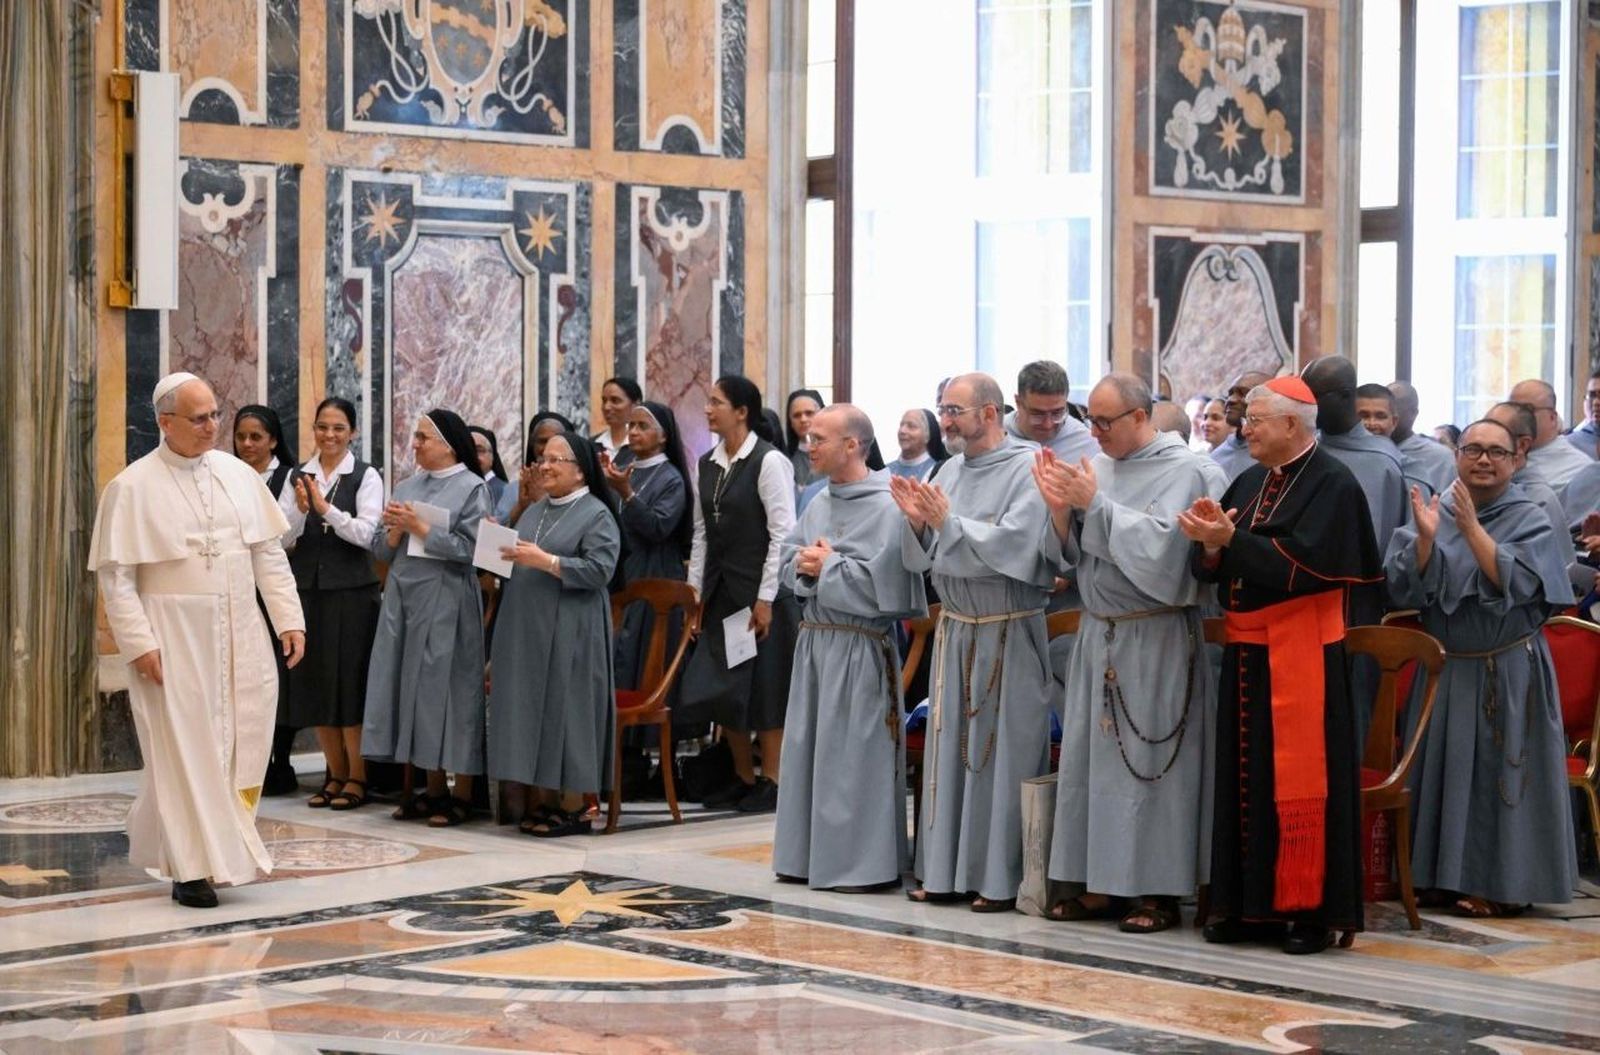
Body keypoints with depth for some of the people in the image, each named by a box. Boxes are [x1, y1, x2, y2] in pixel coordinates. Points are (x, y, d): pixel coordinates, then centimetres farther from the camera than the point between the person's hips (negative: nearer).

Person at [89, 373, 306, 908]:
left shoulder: (239, 475, 7)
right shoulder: (132, 487, -6)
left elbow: (269, 554, 10)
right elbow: (115, 575, -7)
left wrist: (289, 619, 3)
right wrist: (139, 644, -15)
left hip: (239, 637, 5)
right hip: (173, 639, -5)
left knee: (240, 746, 6)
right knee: (185, 750, -2)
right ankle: (191, 868, 8)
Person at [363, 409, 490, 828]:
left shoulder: (471, 488, -2)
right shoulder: (406, 488, 15)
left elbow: (468, 548, -13)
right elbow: (381, 550, 13)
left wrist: (420, 528, -12)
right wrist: (395, 531, -6)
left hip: (446, 602, -6)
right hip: (403, 597, 6)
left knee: (448, 688, -4)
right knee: (411, 686, 6)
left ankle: (462, 793, 2)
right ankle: (433, 788, 15)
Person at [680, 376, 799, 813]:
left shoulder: (769, 461, -11)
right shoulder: (706, 465, 10)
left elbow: (783, 533, -13)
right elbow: (701, 533, 13)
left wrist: (765, 599, -15)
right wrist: (694, 592, 8)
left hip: (759, 591, -7)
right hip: (720, 591, 7)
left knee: (763, 686, 0)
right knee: (719, 687, 8)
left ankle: (772, 781, 10)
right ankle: (743, 778, 21)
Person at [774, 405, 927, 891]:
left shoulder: (886, 508, -13)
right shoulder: (819, 503, 12)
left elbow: (882, 581, -21)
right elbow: (789, 559, 15)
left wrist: (827, 566, -11)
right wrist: (807, 567, -7)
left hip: (860, 648, -8)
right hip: (815, 641, 8)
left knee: (855, 755, -4)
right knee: (808, 749, 11)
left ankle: (863, 862, 3)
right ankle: (810, 854, 20)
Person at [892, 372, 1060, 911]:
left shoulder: (1028, 469, -10)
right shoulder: (951, 470, 10)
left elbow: (1014, 545, -21)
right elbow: (923, 558, 12)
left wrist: (949, 521, -20)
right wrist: (918, 521, -7)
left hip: (1008, 633, -6)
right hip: (955, 629, 7)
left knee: (1003, 751, -2)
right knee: (951, 746, 9)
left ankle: (1002, 876, 5)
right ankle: (946, 871, 16)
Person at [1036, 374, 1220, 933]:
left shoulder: (1184, 470, -9)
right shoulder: (1098, 467, 10)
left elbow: (1156, 548, -21)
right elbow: (1077, 553, 11)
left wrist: (1095, 502, -18)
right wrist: (1062, 508, -7)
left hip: (1155, 640, -6)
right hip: (1099, 632, 7)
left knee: (1150, 758, -3)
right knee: (1092, 754, 7)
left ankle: (1159, 889, 5)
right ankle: (1101, 882, 15)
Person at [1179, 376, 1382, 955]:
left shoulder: (1331, 483, -9)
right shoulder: (1250, 483, 13)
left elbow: (1301, 563, -20)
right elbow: (1210, 567, 10)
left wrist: (1230, 539, -21)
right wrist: (1211, 542, -11)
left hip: (1301, 652, -7)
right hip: (1246, 650, 8)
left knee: (1300, 781, -4)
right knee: (1246, 777, 9)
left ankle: (1312, 909, 4)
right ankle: (1254, 904, 17)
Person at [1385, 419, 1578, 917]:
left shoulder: (1530, 520, -3)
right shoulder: (1432, 511, 5)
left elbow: (1516, 582, -18)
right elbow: (1404, 587, -4)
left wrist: (1472, 528, -22)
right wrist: (1426, 538, -20)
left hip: (1509, 673, -3)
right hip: (1445, 669, 3)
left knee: (1499, 771, -2)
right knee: (1446, 769, 6)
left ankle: (1500, 883, 6)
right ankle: (1445, 875, 16)